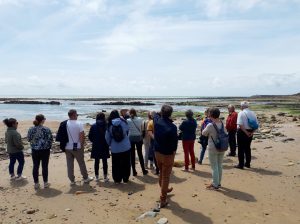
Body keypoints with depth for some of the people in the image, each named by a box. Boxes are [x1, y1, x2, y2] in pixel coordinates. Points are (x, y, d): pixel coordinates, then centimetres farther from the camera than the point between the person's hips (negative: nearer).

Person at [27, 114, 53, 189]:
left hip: (35, 150, 3)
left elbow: (29, 139, 5)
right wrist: (49, 146, 9)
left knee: (35, 167, 11)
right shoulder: (46, 129, -14)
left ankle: (36, 184, 19)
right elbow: (50, 139, -10)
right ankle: (45, 183, 16)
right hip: (45, 150, -3)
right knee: (44, 166, 7)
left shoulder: (31, 129, -4)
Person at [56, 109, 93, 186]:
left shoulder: (63, 124, 0)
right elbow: (82, 136, -16)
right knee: (81, 163, 11)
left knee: (70, 164, 11)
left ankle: (72, 180, 18)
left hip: (67, 148, 4)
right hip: (77, 147, -3)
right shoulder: (79, 123, -13)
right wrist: (82, 145, -3)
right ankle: (85, 178, 24)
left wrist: (64, 146, 12)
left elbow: (60, 136, 3)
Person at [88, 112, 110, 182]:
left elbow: (90, 137, 0)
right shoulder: (106, 125, -9)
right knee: (105, 161, 7)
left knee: (96, 161, 10)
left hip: (96, 146, 2)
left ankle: (97, 177, 17)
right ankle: (105, 177, 12)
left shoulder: (93, 126, -3)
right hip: (105, 146, -1)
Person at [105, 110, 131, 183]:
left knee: (116, 164, 12)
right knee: (126, 164, 13)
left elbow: (107, 137, 0)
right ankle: (125, 178, 21)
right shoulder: (123, 122, -7)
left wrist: (110, 144, 16)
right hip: (126, 147, 1)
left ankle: (117, 179, 18)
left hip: (115, 149, 0)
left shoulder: (109, 125, -7)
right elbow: (127, 130, 10)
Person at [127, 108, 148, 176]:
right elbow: (141, 129, 0)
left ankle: (134, 171, 12)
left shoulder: (128, 121, -7)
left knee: (132, 155, 7)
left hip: (131, 138, -1)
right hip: (138, 137, 1)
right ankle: (143, 170, 18)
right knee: (140, 154, 11)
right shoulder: (140, 119, -4)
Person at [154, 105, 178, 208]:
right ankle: (163, 199, 13)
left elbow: (156, 114, 17)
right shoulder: (172, 127, -26)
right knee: (165, 176, 6)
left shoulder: (157, 121, -8)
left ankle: (164, 189, 48)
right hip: (167, 154, -6)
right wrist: (174, 151, -1)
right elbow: (175, 141, -17)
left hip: (157, 152, 6)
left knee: (161, 173, 26)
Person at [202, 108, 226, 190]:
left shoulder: (210, 125, -19)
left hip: (213, 148, -6)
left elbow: (204, 133, -5)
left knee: (214, 167, 4)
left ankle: (215, 185, 12)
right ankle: (218, 182, 30)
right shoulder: (222, 124, -1)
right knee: (220, 166, 16)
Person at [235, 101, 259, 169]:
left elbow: (240, 124, -22)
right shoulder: (253, 113, 5)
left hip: (242, 132, -6)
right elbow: (256, 124, 4)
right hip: (250, 132, 6)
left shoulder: (241, 113, -12)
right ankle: (248, 163, 26)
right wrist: (252, 132, 1)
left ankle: (241, 165, 7)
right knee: (248, 148, 17)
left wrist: (246, 132, -15)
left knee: (241, 149, 3)